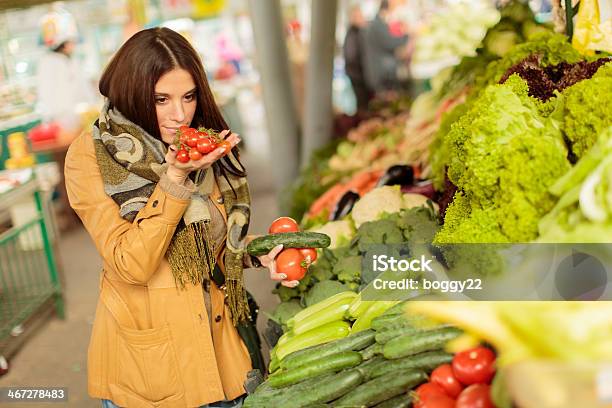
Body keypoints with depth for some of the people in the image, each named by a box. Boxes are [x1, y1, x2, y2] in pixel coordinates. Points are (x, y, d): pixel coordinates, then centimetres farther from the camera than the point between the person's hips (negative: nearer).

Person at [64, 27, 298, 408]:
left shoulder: (205, 145, 1)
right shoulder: (90, 156, -14)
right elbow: (131, 265, -21)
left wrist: (259, 254, -6)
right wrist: (175, 178, -27)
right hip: (145, 359, -4)